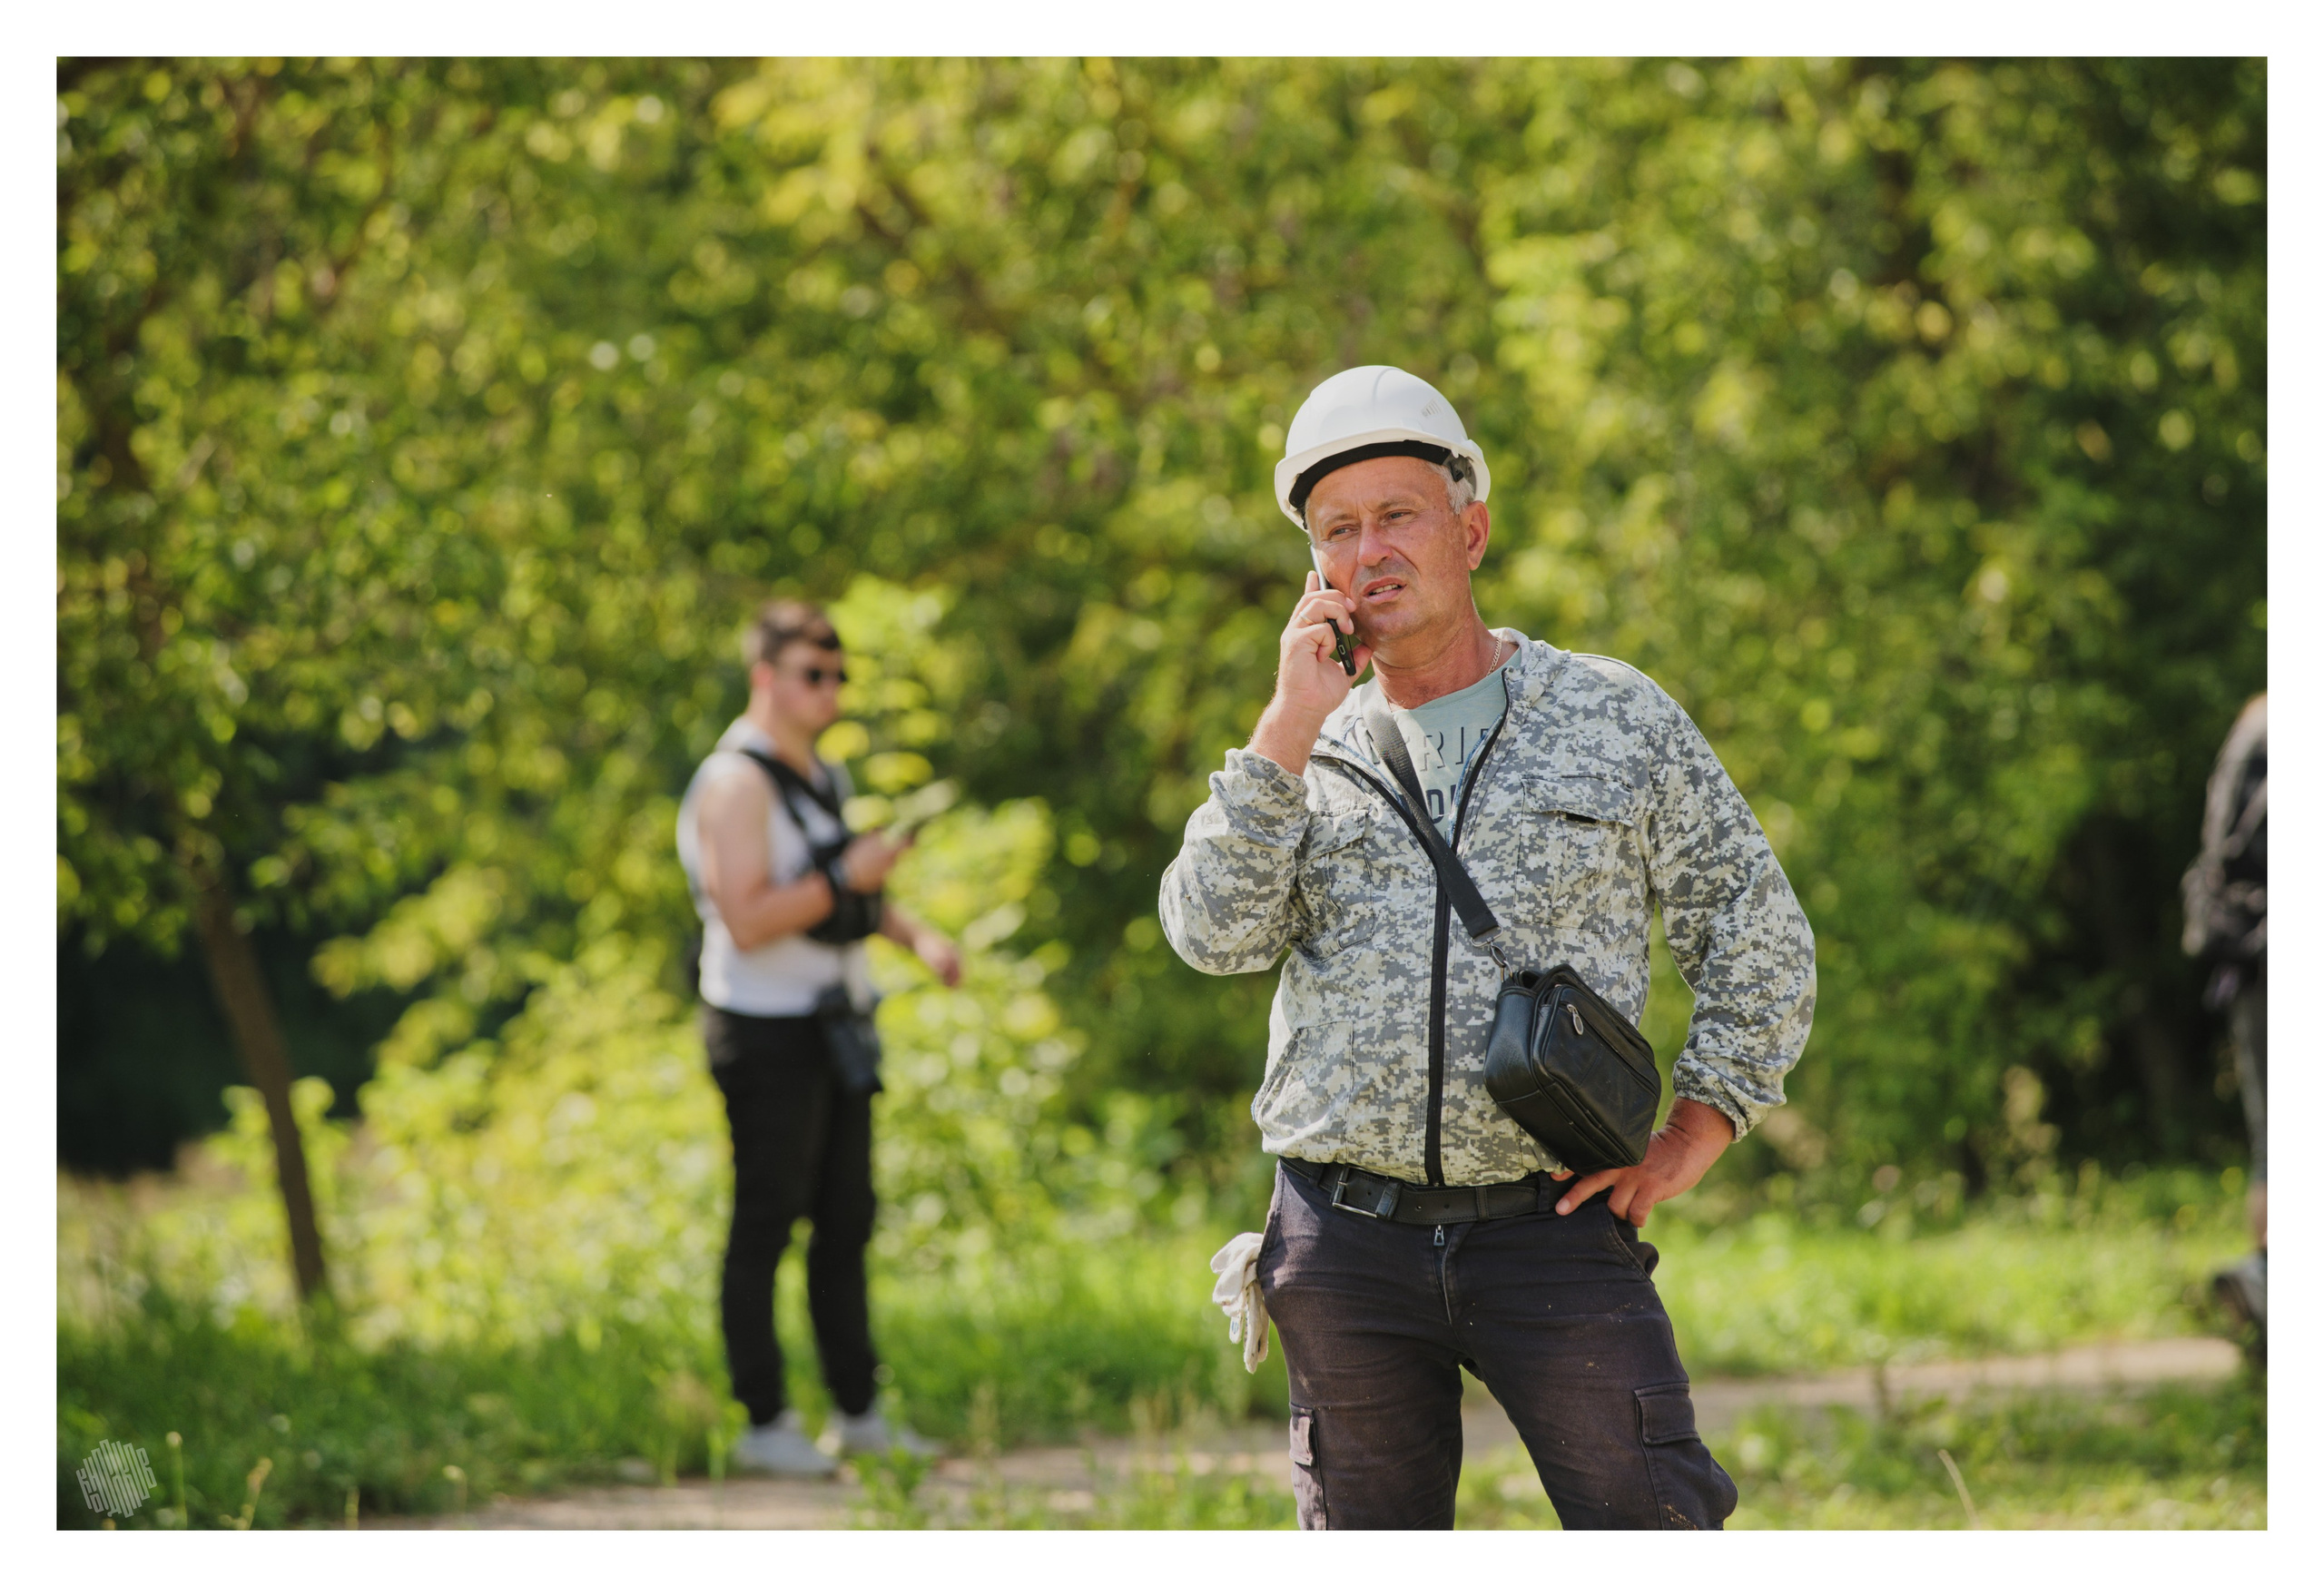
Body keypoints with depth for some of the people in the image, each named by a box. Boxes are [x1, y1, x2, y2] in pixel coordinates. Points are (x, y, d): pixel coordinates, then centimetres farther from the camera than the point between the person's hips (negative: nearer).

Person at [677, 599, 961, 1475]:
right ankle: (765, 1424, 1)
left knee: (846, 1221, 10)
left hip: (833, 1029, 9)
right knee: (765, 1227, -3)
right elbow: (748, 920, -21)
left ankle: (857, 1412, 15)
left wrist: (915, 934, 11)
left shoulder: (817, 775, 16)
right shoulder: (737, 782, -13)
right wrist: (846, 880, -21)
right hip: (769, 1034, -9)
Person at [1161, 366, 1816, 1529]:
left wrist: (1693, 1136, 1)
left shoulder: (1616, 721, 7)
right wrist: (1293, 728, -8)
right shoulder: (1307, 756, 12)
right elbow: (1214, 933, -5)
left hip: (1552, 1226, -2)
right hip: (1345, 1240, 2)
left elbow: (1758, 936, 11)